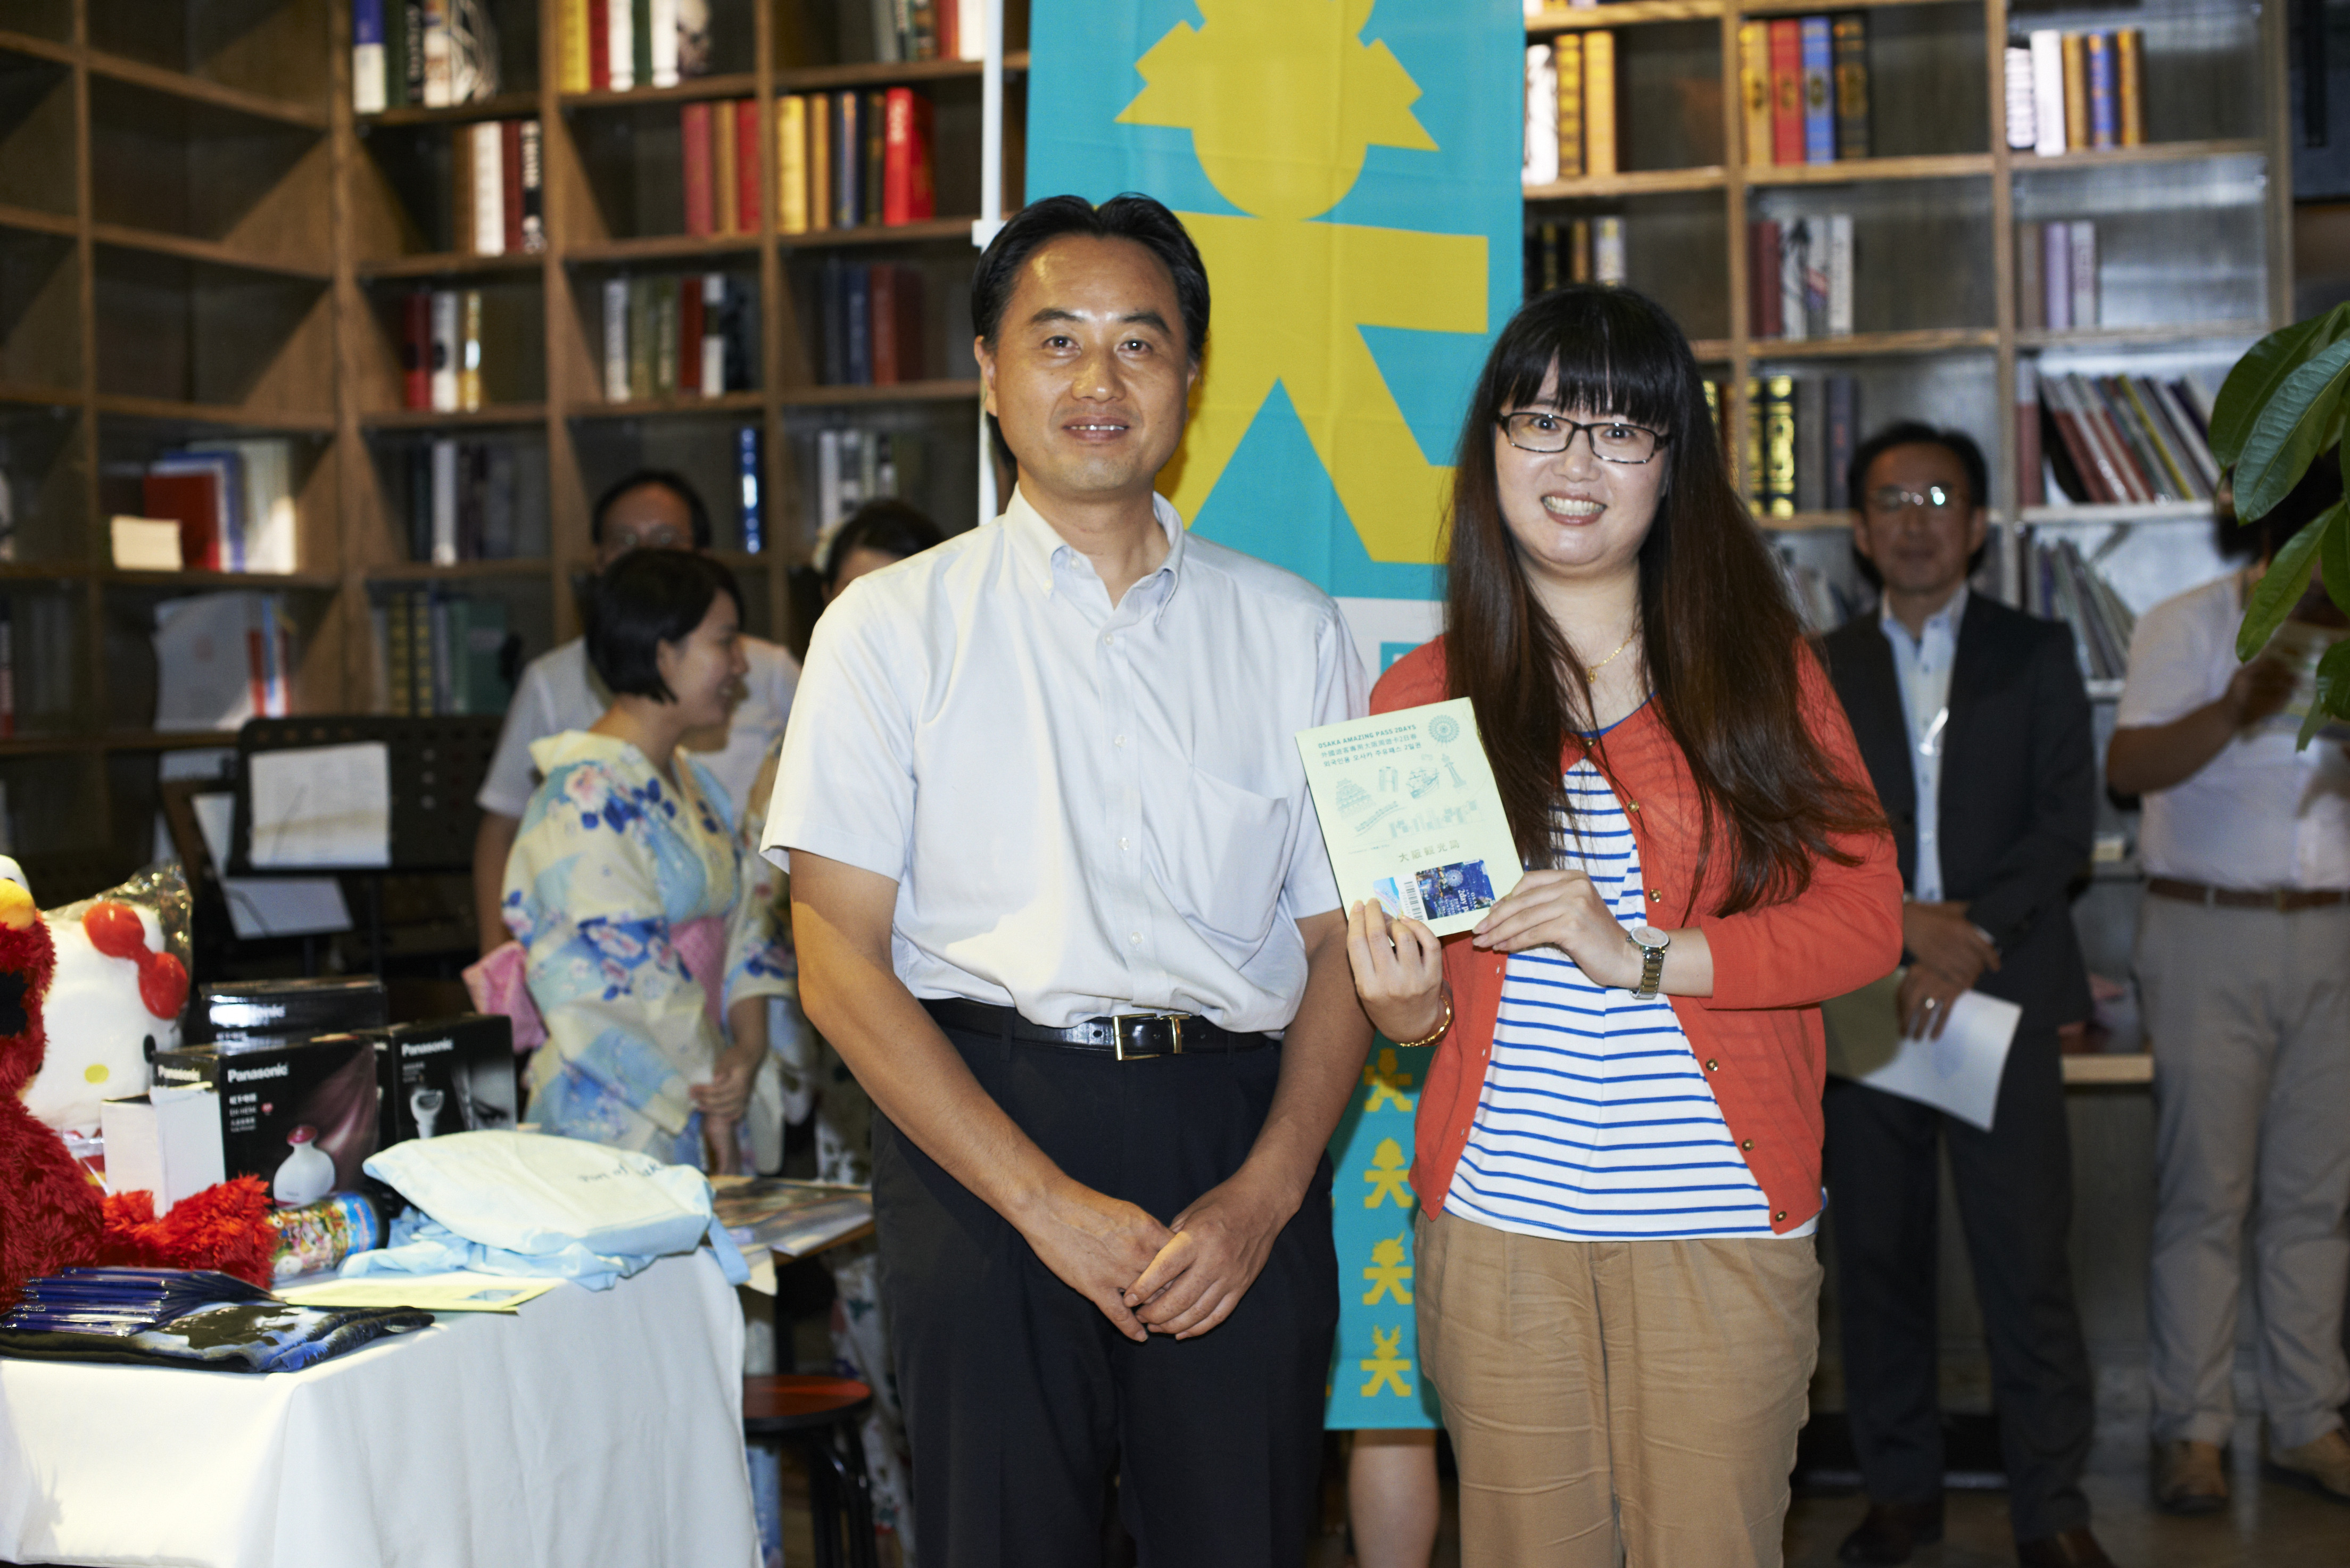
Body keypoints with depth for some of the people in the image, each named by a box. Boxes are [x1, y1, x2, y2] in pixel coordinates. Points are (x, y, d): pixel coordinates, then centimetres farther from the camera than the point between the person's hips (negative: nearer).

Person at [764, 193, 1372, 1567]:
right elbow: (842, 968, -2)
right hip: (982, 1137, -1)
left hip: (1240, 1157, 2)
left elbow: (1342, 943, 8)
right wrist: (1050, 1203, -10)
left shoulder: (1291, 630, 10)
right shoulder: (894, 628, 4)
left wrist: (1264, 1193, -7)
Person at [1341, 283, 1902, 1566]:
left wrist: (1644, 957, -14)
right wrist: (1405, 1007, -12)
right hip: (1498, 1226, 1)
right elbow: (1405, 991, 11)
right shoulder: (1422, 700, 7)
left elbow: (1863, 917, -2)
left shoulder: (1758, 669, 4)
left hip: (1723, 1229, -1)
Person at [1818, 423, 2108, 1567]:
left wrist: (1967, 941, -12)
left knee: (2028, 1259, -3)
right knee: (1877, 1258, 5)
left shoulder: (2036, 656, 9)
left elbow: (2066, 824, 0)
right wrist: (1899, 923, -12)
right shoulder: (1819, 674, 11)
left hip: (2000, 993, -1)